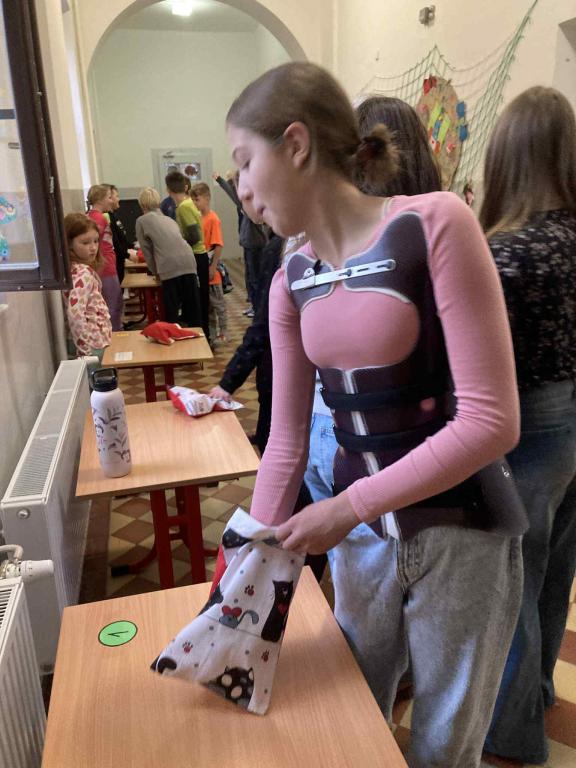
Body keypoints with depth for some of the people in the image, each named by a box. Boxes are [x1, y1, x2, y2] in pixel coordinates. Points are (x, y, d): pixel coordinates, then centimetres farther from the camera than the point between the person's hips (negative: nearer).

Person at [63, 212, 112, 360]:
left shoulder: (78, 269, 6)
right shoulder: (83, 274, -21)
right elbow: (75, 315, -30)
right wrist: (86, 350, -24)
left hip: (98, 339, 9)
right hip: (95, 344, -9)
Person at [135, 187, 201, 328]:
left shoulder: (142, 221, 13)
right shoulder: (169, 219, 29)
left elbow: (147, 249, 14)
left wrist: (155, 271, 27)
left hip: (170, 267, -5)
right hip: (189, 262, 5)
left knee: (172, 311, 3)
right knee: (193, 308, 12)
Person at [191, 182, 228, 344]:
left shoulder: (213, 218, -12)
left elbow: (218, 246, -16)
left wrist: (212, 268, -19)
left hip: (210, 271, -7)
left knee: (218, 303, 4)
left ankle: (223, 333, 14)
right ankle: (212, 333, 25)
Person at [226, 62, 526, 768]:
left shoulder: (433, 224, -18)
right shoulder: (291, 281, 0)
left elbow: (490, 421, -21)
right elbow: (285, 439, 3)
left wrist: (348, 508, -19)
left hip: (458, 535, -5)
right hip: (360, 534, 5)